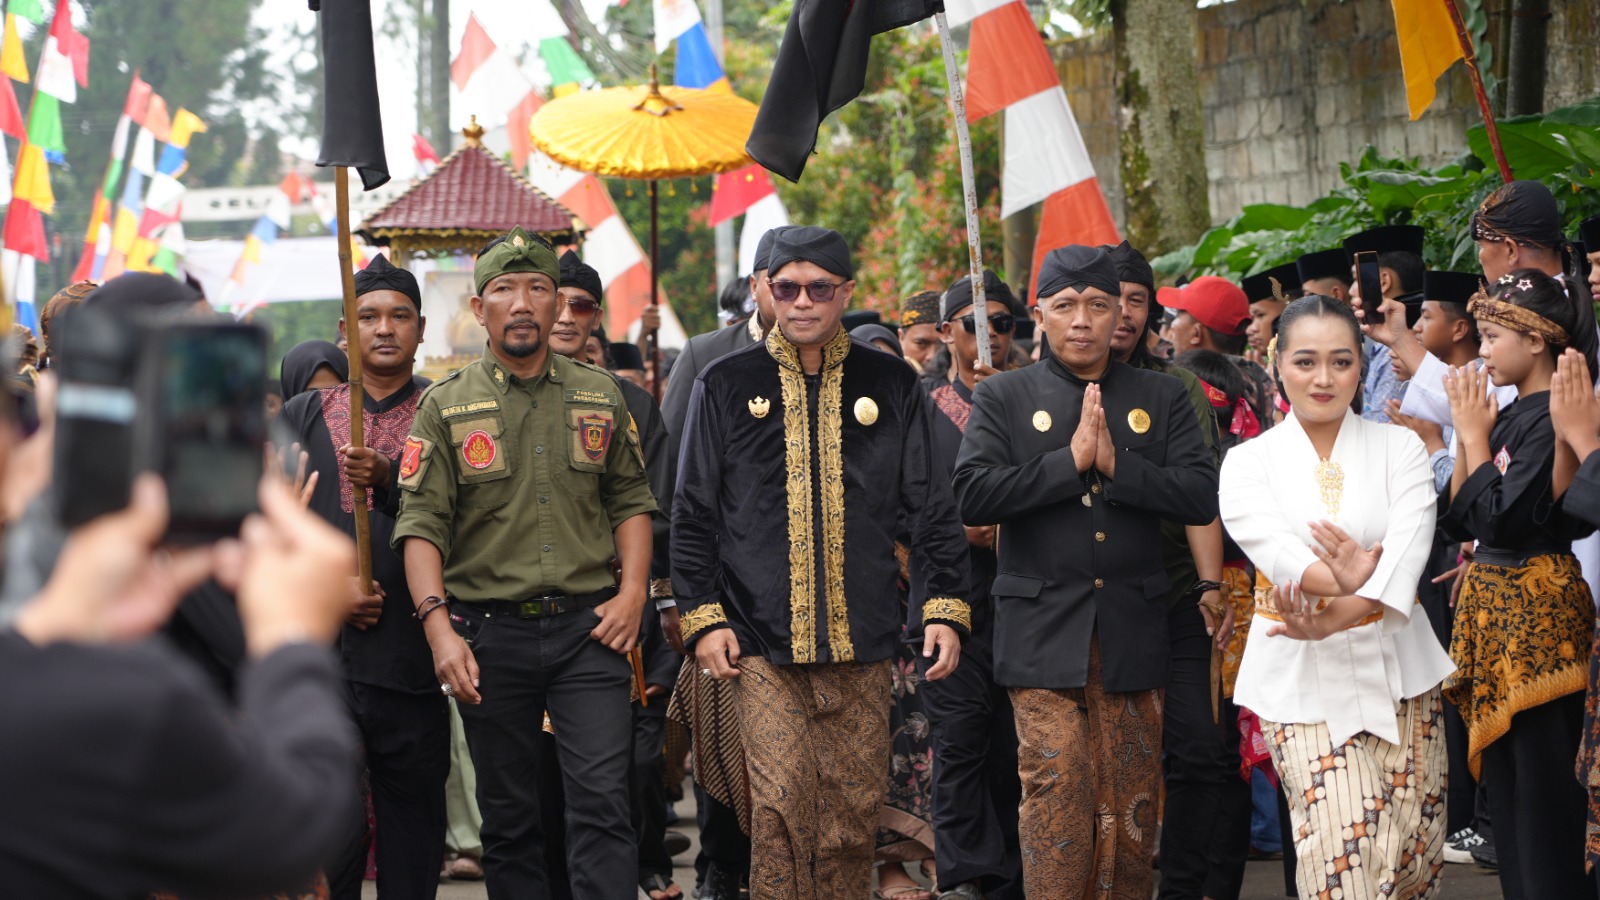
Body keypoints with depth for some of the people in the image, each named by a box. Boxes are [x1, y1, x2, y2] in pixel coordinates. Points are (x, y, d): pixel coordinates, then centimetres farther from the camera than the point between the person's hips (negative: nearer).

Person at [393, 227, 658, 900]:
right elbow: (421, 524, -4)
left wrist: (633, 591, 1)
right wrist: (438, 625, -15)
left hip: (589, 625, 0)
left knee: (603, 804, -9)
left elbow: (630, 500, 15)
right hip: (489, 631, 0)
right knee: (507, 816, 8)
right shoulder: (446, 407, 2)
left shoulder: (600, 397, 9)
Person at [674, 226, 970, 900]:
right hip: (762, 644, -2)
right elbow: (693, 515, 7)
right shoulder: (726, 386, 6)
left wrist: (946, 607, 0)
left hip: (860, 644, 2)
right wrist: (703, 617, -2)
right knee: (782, 801, -10)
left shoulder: (891, 385, 10)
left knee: (855, 810, 4)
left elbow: (932, 509, 11)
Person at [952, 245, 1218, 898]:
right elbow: (973, 495, -10)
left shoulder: (1162, 398, 9)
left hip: (1133, 630, 2)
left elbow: (1202, 499, -3)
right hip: (1044, 634, -2)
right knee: (1056, 797, -8)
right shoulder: (1003, 397, 5)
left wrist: (1115, 464, -14)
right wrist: (1071, 460, -14)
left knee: (1132, 801, 6)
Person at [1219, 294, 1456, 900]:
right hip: (1302, 681, -1)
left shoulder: (1401, 450, 4)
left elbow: (1407, 552, -12)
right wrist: (1346, 582, -35)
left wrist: (1331, 620, -28)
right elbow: (1274, 549, -16)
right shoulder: (1249, 463, 3)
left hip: (1397, 671, 2)